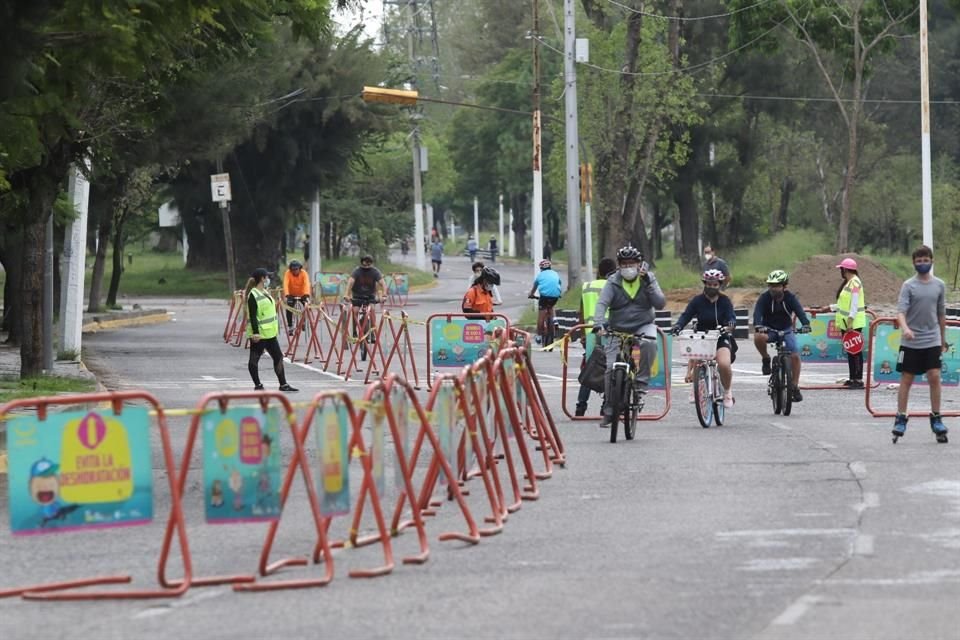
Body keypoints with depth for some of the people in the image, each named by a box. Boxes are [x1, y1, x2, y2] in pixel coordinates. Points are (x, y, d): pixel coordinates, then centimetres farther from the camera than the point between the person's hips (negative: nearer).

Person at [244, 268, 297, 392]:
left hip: (269, 333, 10)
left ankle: (283, 384, 13)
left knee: (278, 357, 9)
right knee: (254, 359, 2)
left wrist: (276, 327, 24)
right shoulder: (253, 295, -16)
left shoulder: (265, 293, 14)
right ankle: (258, 385, 8)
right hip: (259, 334, -10)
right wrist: (255, 333, -26)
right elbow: (252, 316, -20)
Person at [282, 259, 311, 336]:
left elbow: (307, 284, -36)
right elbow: (285, 284, -35)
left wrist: (307, 295, -52)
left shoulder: (304, 273, -23)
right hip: (292, 295, 0)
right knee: (289, 310, -14)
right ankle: (290, 327, -3)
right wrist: (287, 295, -50)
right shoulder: (288, 273, -23)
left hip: (302, 295, 0)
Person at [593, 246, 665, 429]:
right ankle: (609, 411, 6)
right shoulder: (613, 282, -4)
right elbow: (602, 303, -18)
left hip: (643, 325, -1)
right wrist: (599, 323, -37)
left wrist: (648, 285, -23)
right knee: (610, 369, -8)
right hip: (618, 330, 1)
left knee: (649, 343, -36)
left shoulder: (649, 279, -2)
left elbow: (660, 304, -11)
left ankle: (642, 380, -17)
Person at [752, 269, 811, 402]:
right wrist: (758, 326, -52)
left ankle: (795, 387, -2)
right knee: (758, 338, -36)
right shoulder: (764, 298, -16)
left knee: (795, 356, -14)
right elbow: (757, 312, -30)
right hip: (768, 329, -1)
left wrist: (805, 324, -48)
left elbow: (800, 311, -27)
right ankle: (766, 360, -8)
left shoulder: (790, 297, -13)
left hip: (786, 330, 1)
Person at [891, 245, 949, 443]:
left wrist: (943, 339, 17)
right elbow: (901, 311, -13)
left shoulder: (939, 285, 5)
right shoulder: (908, 286, -4)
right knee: (906, 379, 3)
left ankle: (936, 418, 6)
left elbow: (941, 314, 14)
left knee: (935, 377, -5)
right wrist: (905, 328, -33)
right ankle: (901, 419, 10)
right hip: (911, 342, -2)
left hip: (932, 341, 2)